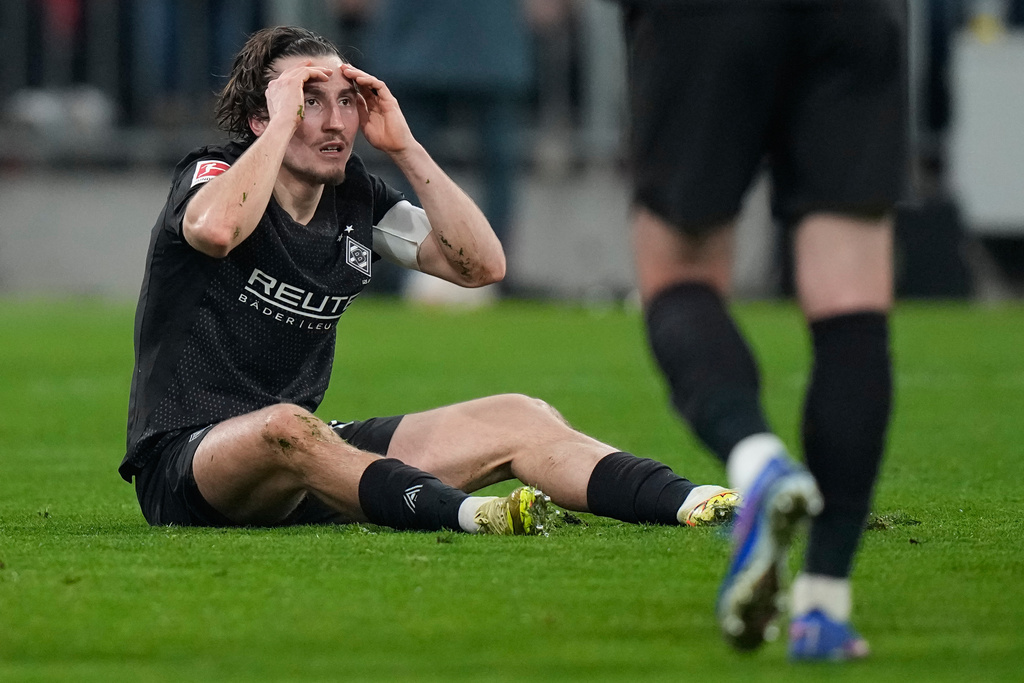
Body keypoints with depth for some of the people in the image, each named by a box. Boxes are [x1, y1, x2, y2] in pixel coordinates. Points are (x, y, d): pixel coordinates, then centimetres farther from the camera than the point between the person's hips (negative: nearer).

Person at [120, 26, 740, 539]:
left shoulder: (357, 199, 10)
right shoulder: (212, 174, -8)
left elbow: (482, 264, 3)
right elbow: (214, 230, -34)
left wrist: (405, 146, -3)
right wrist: (283, 122, -22)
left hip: (310, 466, 7)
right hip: (182, 464, -7)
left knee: (518, 419, -6)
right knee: (284, 427, -42)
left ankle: (691, 504, -24)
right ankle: (463, 514, -62)